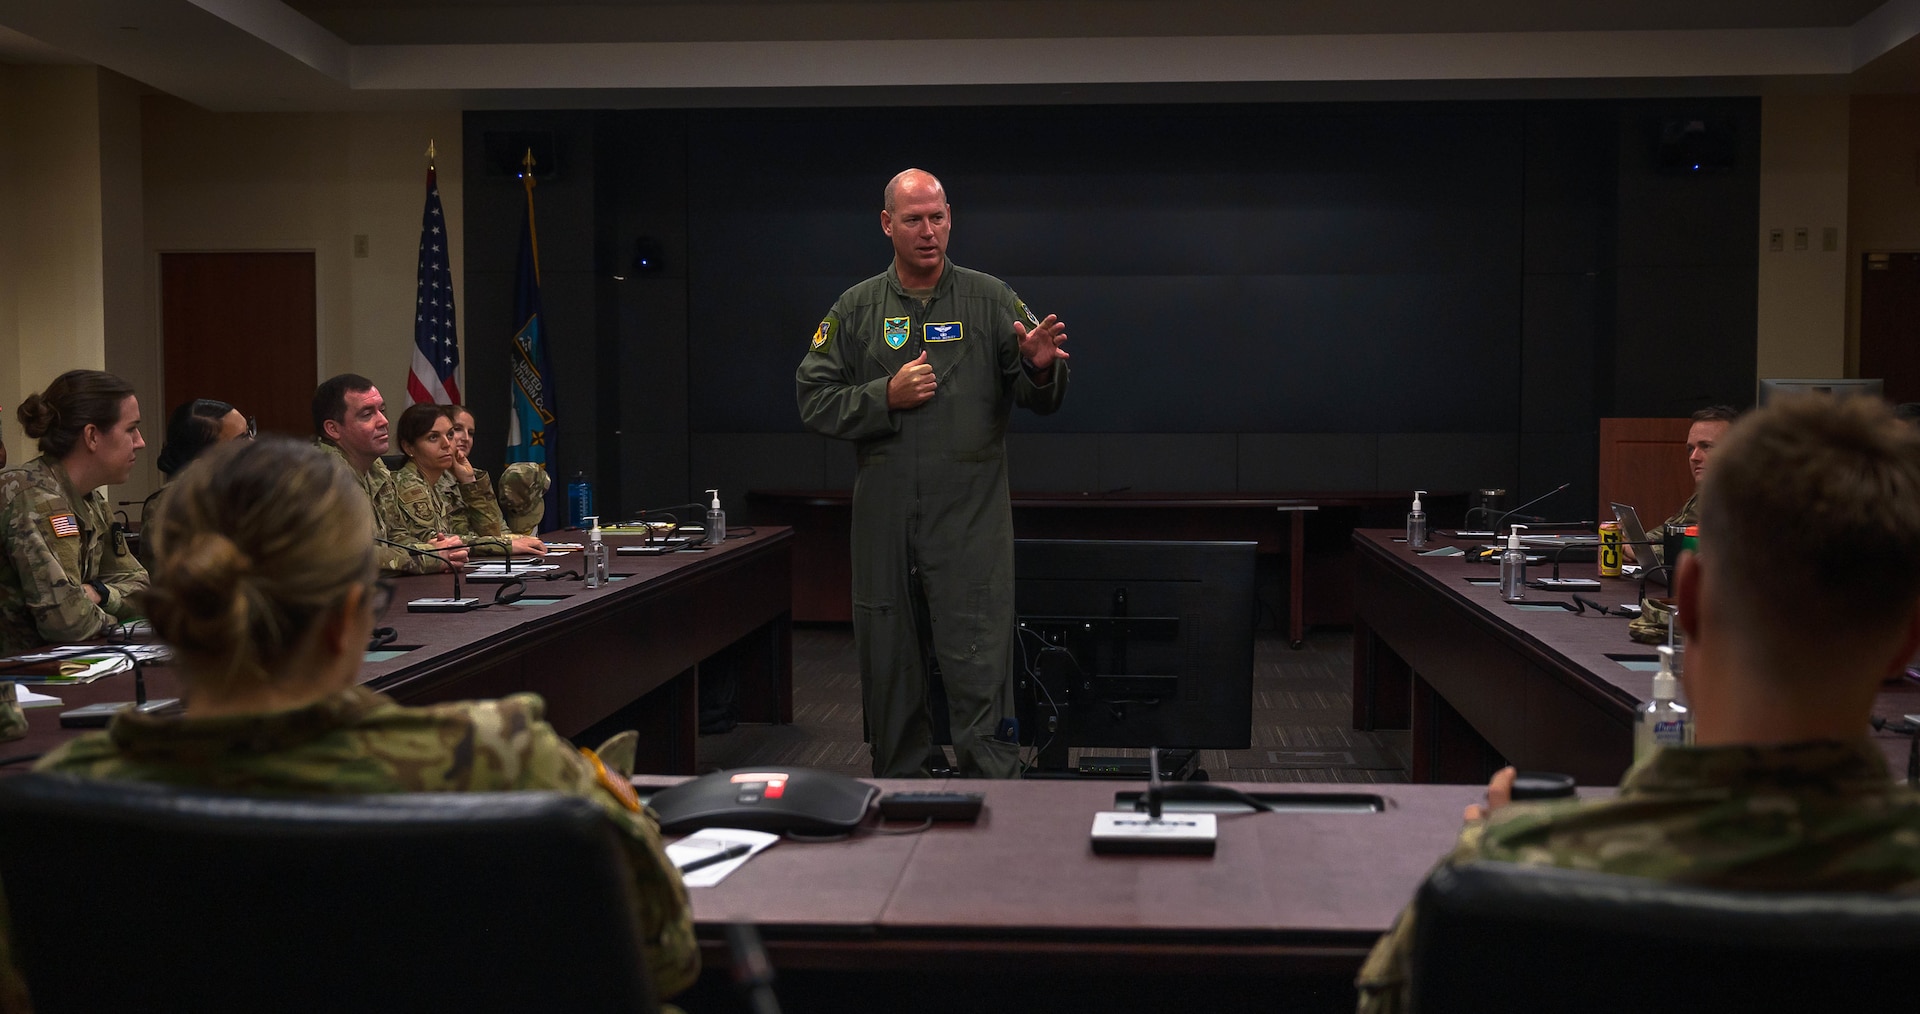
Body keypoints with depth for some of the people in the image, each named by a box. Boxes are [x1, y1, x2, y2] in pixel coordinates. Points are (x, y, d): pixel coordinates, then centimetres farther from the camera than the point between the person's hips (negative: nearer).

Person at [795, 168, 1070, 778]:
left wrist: (1040, 367, -22)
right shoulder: (856, 310, 9)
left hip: (971, 520, -2)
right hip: (883, 519, 2)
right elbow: (815, 401, 4)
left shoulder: (990, 300, 6)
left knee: (981, 672, -7)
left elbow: (1041, 400, 1)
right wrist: (887, 396, -10)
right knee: (887, 668, 11)